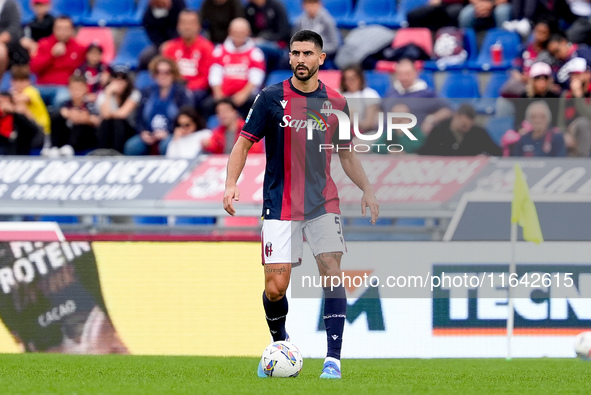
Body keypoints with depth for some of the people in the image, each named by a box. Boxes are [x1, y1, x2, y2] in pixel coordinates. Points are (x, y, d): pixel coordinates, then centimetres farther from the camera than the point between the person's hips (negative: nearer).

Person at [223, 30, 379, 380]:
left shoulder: (336, 103, 7)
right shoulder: (271, 98, -1)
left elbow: (347, 154, 18)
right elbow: (244, 143, 0)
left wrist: (367, 189, 9)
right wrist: (231, 185, -13)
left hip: (323, 203, 2)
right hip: (280, 206, -2)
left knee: (332, 274, -14)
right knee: (275, 287, -6)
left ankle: (333, 359, -12)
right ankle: (280, 344, 24)